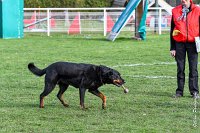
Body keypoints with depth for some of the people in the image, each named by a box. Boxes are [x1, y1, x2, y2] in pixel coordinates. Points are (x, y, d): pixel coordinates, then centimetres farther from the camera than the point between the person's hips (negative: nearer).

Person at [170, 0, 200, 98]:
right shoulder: (175, 11, 6)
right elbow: (172, 30, 9)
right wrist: (172, 48, 6)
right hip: (179, 43, 1)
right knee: (180, 69, 4)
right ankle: (179, 91, 9)